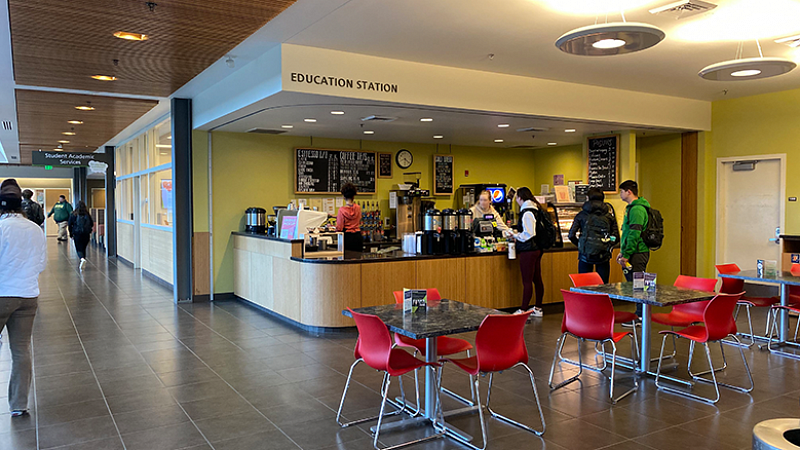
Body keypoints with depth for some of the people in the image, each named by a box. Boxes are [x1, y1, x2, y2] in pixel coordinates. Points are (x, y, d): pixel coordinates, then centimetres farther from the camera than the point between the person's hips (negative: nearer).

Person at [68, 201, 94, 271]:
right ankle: (83, 265, 21)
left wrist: (71, 234, 9)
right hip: (86, 234, 2)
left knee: (79, 249, 2)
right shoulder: (87, 215, -1)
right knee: (83, 248, 17)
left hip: (77, 234, -2)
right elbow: (92, 224, 5)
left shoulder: (73, 215, -4)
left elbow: (70, 225, -1)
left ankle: (82, 259, -28)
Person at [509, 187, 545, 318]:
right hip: (536, 248, 10)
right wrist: (518, 232, 16)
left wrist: (515, 235, -7)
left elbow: (528, 234, -21)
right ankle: (538, 309, 22)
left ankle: (523, 311, -3)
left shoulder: (527, 212, -17)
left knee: (527, 282, -7)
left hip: (528, 251, -10)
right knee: (537, 280, 13)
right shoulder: (535, 209, 13)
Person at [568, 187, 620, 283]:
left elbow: (571, 235, -2)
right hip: (603, 255, 1)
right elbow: (616, 237, 2)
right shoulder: (609, 214, 6)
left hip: (585, 254, -1)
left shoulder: (582, 214, 3)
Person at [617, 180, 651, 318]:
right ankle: (640, 314, 20)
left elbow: (634, 234, -22)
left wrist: (626, 255, -21)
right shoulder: (631, 207, 18)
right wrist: (622, 252, 23)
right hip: (635, 253, 10)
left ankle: (641, 316, 0)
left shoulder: (637, 209, -16)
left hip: (637, 254, -10)